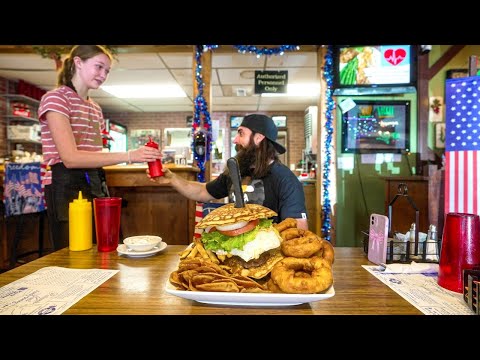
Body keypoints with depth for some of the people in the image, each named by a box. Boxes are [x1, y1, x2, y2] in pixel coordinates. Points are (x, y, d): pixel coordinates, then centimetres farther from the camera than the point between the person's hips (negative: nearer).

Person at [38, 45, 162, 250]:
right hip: (66, 186, -7)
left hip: (95, 184, 7)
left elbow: (93, 154, 14)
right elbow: (71, 158, -20)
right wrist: (128, 156, -24)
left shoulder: (95, 108, 17)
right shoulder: (55, 98, -8)